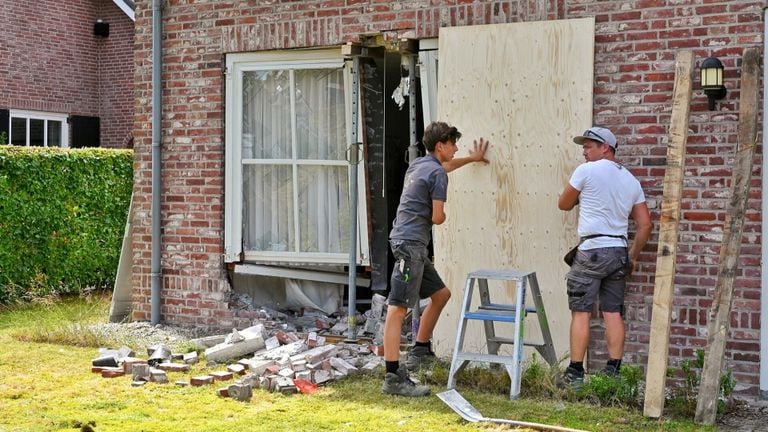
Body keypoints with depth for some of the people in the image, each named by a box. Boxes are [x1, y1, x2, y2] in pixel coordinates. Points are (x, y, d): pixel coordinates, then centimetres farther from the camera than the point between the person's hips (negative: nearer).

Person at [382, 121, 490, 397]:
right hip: (410, 243, -10)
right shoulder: (437, 173, -8)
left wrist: (472, 159, 56)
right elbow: (437, 218, -11)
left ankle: (420, 350, 30)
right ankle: (393, 378, -15)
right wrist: (442, 215, 13)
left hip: (413, 245, 10)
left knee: (440, 294, 21)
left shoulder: (419, 164, 19)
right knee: (397, 309, -13)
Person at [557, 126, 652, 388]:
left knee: (581, 312, -2)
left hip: (591, 251, -6)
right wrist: (633, 256, 20)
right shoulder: (631, 180, 14)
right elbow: (645, 224, 12)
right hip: (618, 252, 6)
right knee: (613, 313, 7)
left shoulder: (586, 171, -4)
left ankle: (575, 373, -1)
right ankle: (613, 372, 8)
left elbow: (564, 204, 7)